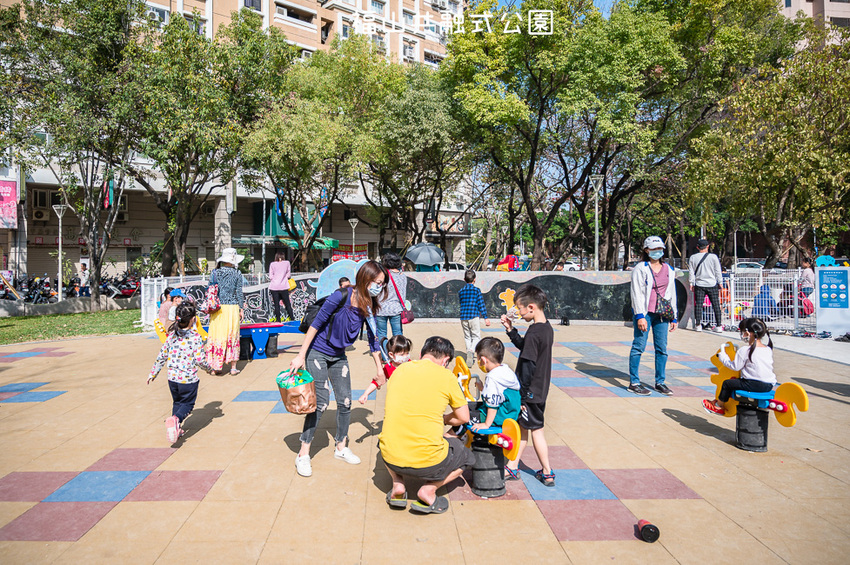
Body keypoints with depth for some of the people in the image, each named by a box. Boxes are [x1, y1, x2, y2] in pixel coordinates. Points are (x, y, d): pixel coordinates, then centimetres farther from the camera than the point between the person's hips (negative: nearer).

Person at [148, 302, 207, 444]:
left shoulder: (172, 337, 0)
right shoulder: (196, 338, -14)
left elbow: (161, 357, 7)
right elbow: (199, 361, -15)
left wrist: (153, 373, 19)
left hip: (172, 378, 5)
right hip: (189, 379, -4)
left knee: (177, 402, 23)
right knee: (188, 403, 11)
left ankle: (176, 429, 22)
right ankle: (176, 419, -16)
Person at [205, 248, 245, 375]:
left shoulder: (215, 273, 2)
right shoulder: (237, 274, -3)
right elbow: (239, 293, -2)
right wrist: (241, 309, 5)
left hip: (218, 309, 2)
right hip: (232, 307, -2)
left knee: (217, 336, 8)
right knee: (232, 336, 5)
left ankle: (217, 365, 9)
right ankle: (233, 367, 8)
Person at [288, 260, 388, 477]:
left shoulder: (368, 306, -5)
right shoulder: (341, 296, -24)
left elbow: (372, 338, 5)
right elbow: (316, 324, -19)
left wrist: (379, 367, 8)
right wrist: (301, 356, -18)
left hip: (338, 356, 6)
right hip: (317, 353, -6)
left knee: (345, 402, 6)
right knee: (321, 402, -10)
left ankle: (341, 447, 26)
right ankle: (303, 455, 4)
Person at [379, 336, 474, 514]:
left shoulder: (399, 370, 6)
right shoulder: (446, 376, -5)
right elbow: (463, 418, 5)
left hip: (390, 459, 4)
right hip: (427, 463, -3)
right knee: (467, 457, 26)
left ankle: (397, 484, 14)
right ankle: (429, 490, 4)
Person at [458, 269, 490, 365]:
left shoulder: (460, 291, 9)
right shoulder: (476, 290, -3)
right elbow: (481, 305, -5)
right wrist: (485, 318, -3)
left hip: (463, 317, 4)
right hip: (474, 317, -4)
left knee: (467, 337, 15)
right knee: (476, 336, 2)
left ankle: (469, 355, 14)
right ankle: (471, 351, -24)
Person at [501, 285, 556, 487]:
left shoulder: (534, 333, -24)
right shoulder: (547, 328, 4)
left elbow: (528, 367, -24)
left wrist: (521, 394, -18)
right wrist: (511, 330, 9)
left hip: (531, 392, -9)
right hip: (540, 389, 9)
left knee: (535, 430, 7)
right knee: (522, 426, 16)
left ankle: (547, 473, 20)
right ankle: (513, 467, 26)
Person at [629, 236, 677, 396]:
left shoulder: (669, 270, 15)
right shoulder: (640, 269, -2)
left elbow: (672, 293, 19)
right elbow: (637, 293, -7)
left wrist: (674, 317, 15)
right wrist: (640, 316, -14)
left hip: (662, 314, 5)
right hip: (645, 313, -5)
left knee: (662, 348, 7)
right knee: (639, 346, -4)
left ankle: (660, 382, 19)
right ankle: (633, 383, 4)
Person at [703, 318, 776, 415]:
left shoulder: (744, 350, -11)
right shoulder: (769, 349, 10)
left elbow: (735, 367, -9)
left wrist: (722, 355, 5)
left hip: (755, 384, -8)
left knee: (727, 383, 7)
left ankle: (719, 406, 22)